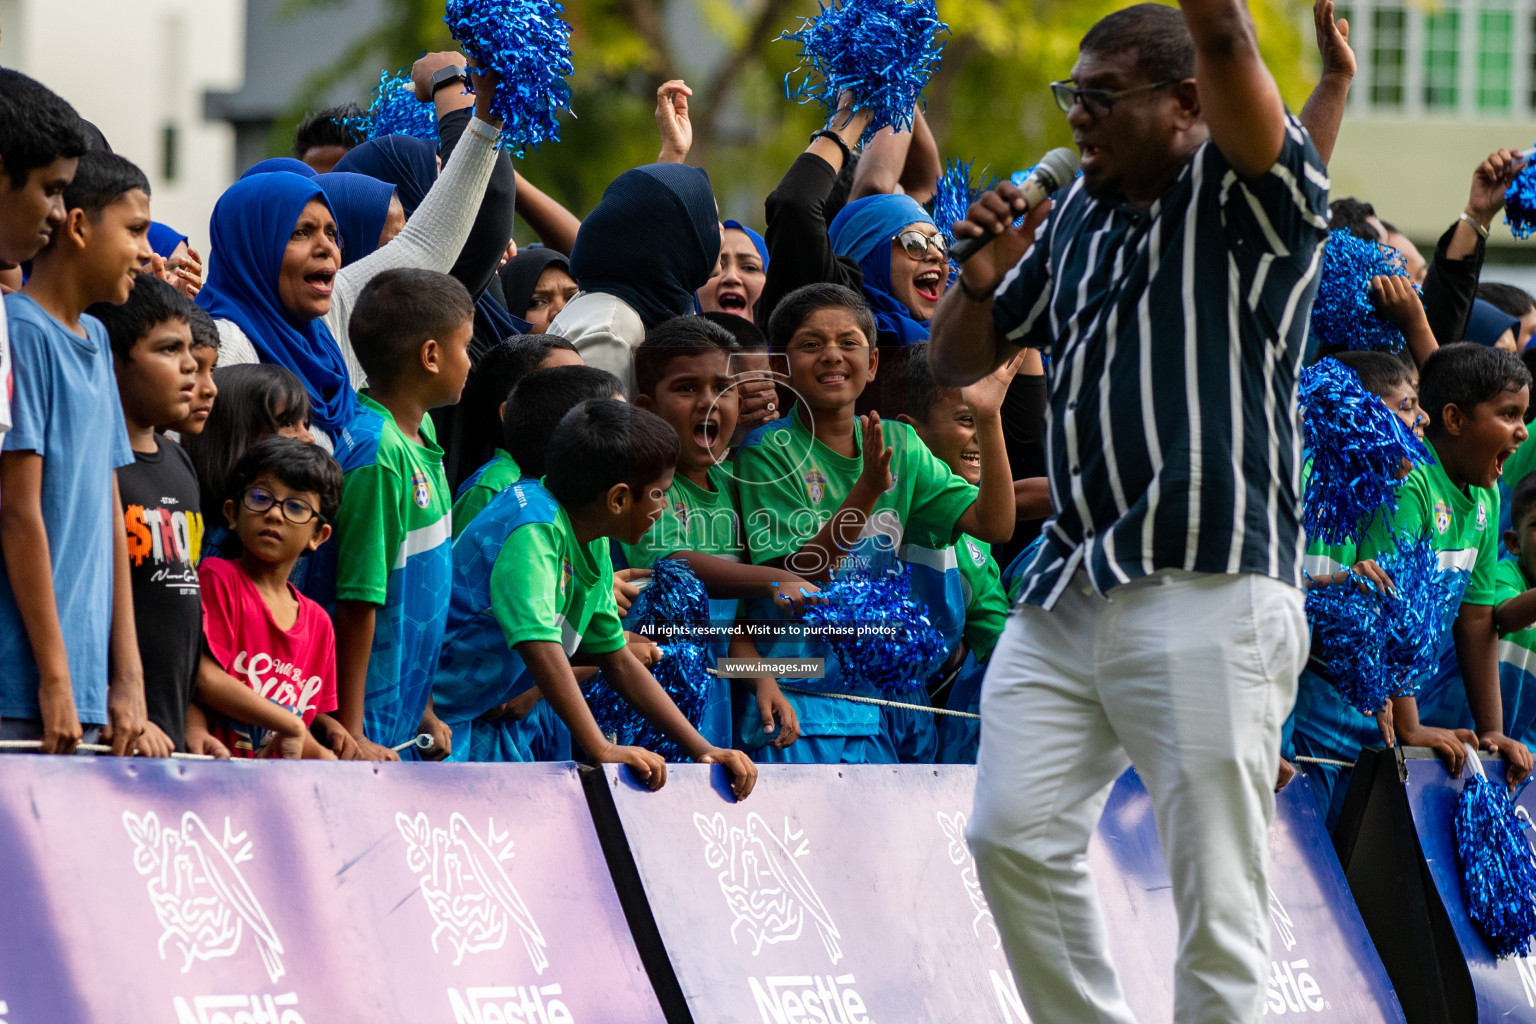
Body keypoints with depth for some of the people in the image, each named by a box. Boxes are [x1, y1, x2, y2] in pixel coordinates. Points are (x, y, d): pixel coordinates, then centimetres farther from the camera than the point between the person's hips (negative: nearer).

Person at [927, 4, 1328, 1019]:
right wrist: (984, 281, 6)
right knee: (1017, 837, 3)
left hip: (1209, 592, -8)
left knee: (1216, 894, -6)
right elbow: (959, 362, 25)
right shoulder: (1077, 217, 19)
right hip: (1067, 588, 8)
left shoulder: (1249, 196, -3)